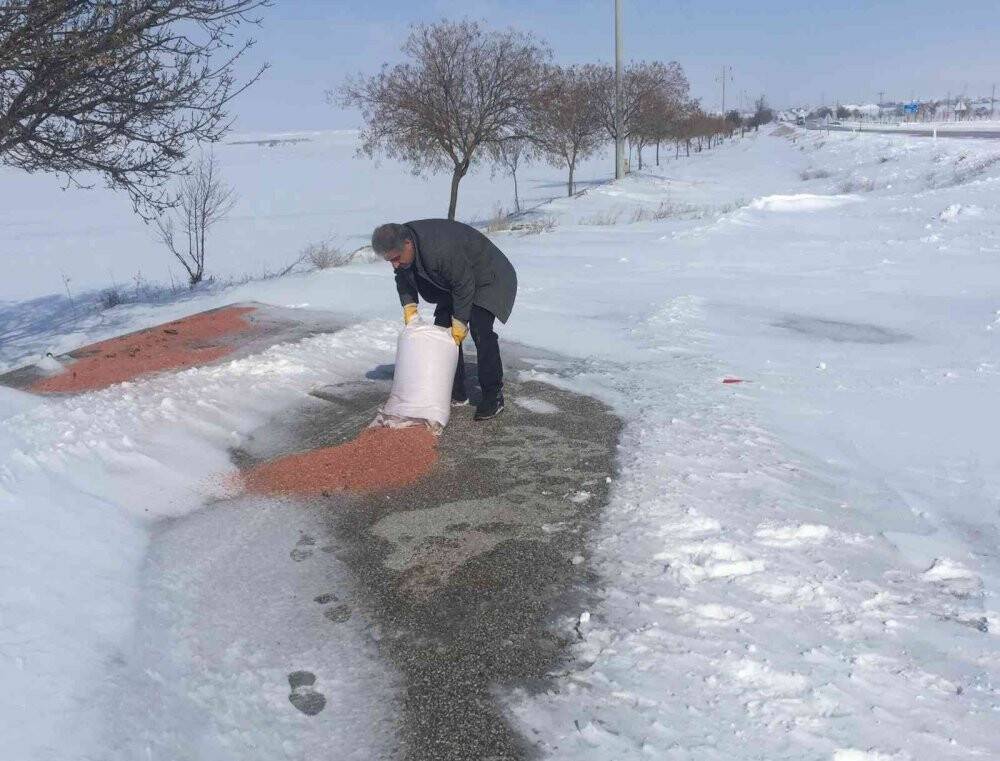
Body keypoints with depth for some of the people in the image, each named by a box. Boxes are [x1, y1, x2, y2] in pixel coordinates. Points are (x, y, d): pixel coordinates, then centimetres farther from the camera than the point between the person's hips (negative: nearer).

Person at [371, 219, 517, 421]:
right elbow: (403, 278, 5)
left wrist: (460, 322, -24)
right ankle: (457, 393, 13)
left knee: (480, 330, -22)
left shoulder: (442, 249, -41)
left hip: (487, 277, -9)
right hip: (454, 281, 9)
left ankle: (494, 396, -13)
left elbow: (464, 286, -31)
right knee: (443, 328, 3)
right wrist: (409, 306, -8)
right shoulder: (399, 244, -14)